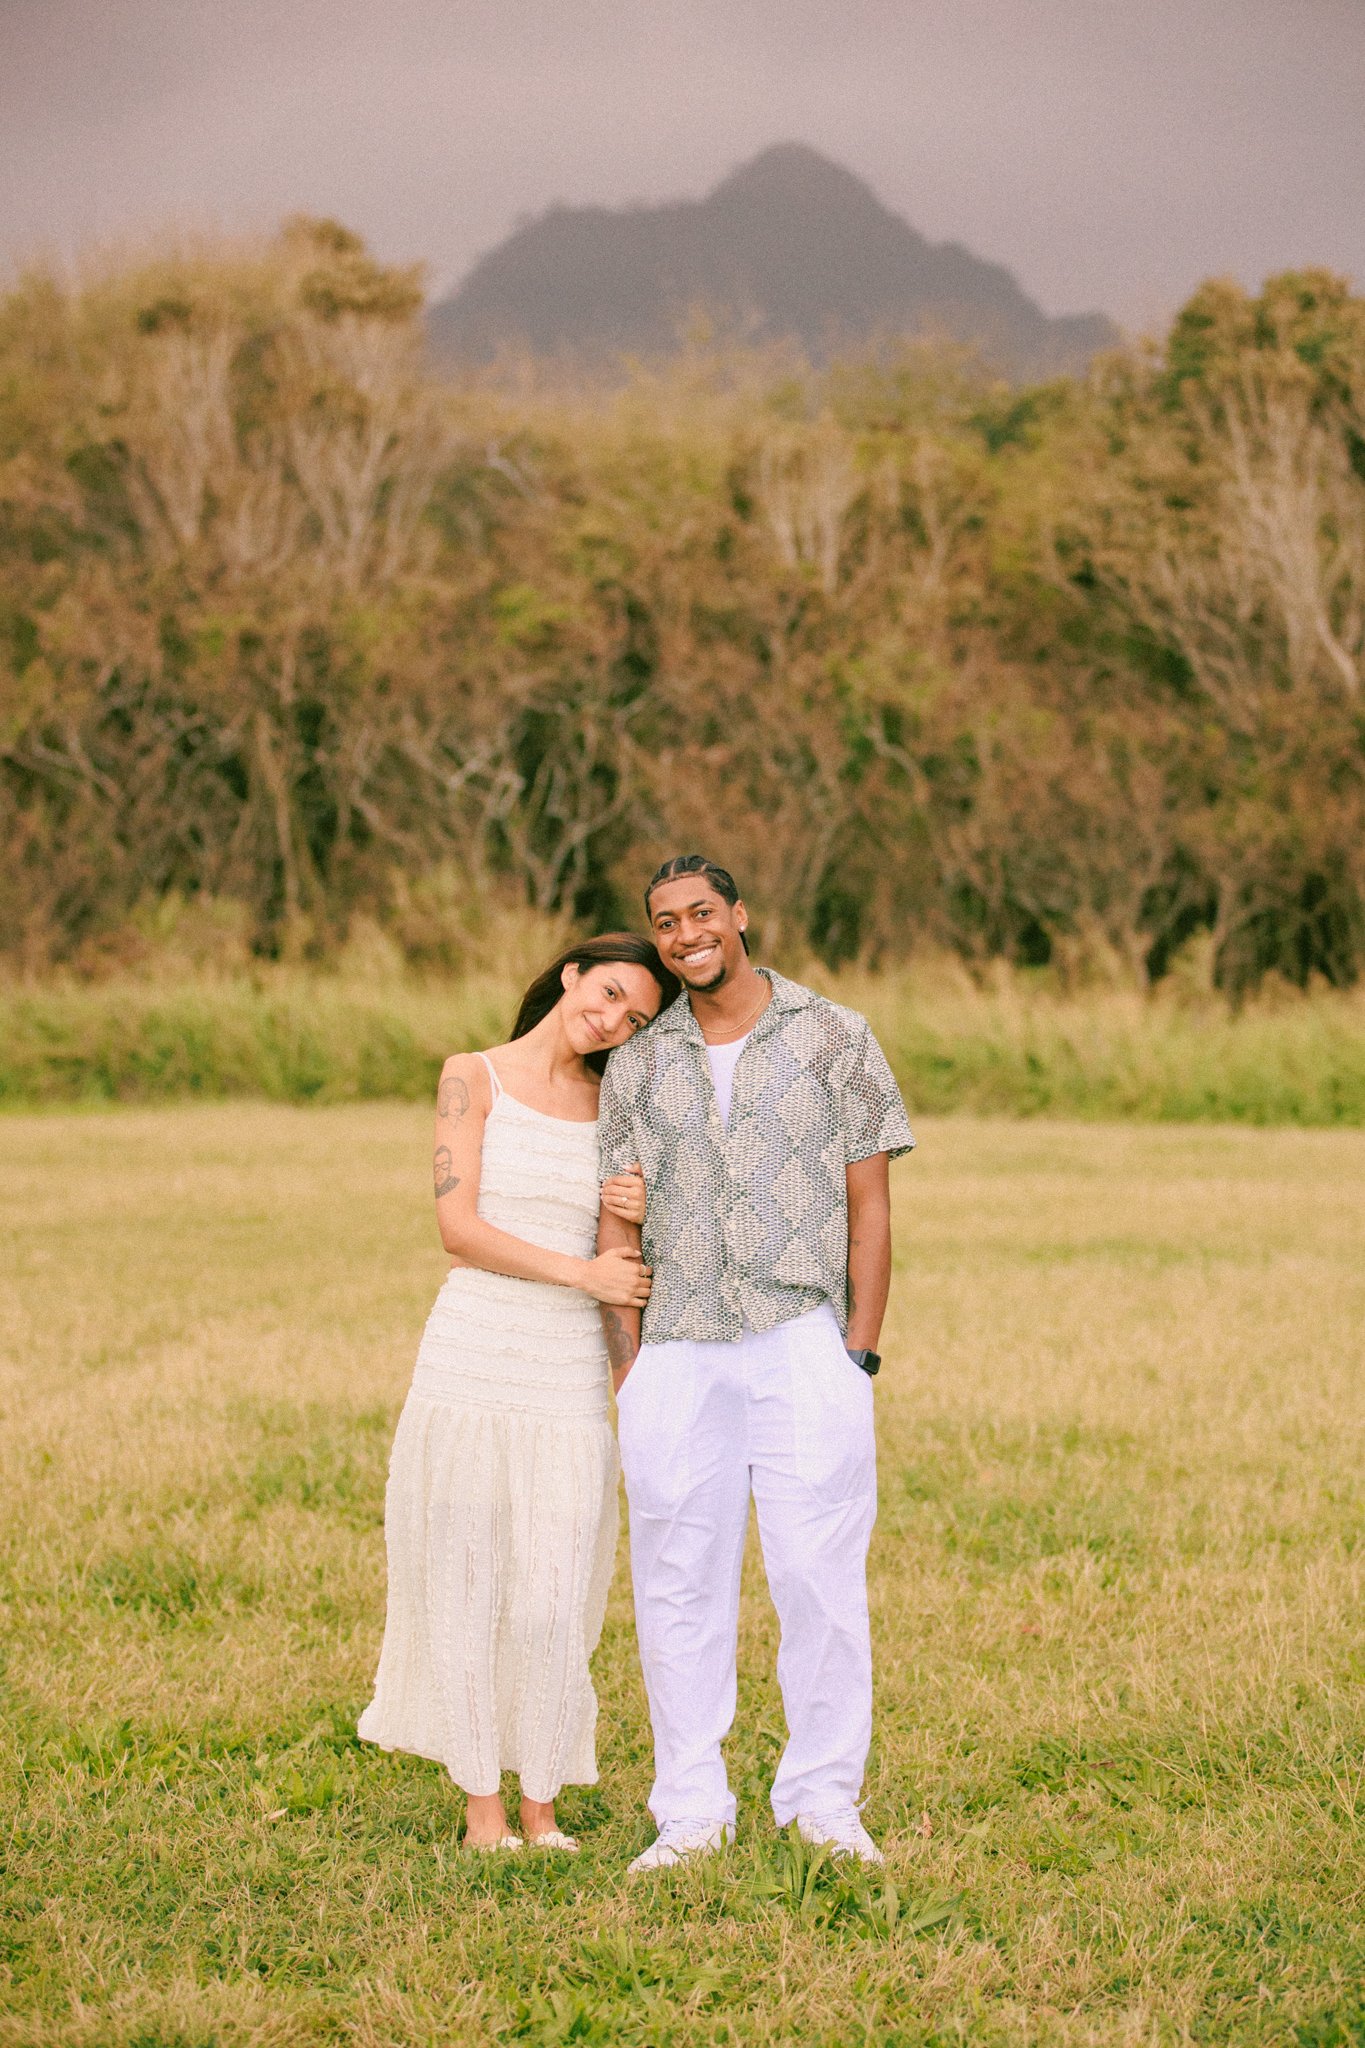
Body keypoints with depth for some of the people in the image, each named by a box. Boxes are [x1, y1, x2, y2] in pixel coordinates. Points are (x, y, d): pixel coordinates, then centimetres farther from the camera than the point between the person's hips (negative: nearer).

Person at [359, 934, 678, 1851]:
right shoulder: (473, 1078, 2)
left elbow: (627, 1260, 14)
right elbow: (458, 1227, -7)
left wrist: (644, 1213, -8)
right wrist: (581, 1273, -11)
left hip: (569, 1380, 2)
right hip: (468, 1361, -2)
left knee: (552, 1608, -3)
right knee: (463, 1595, 3)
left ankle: (542, 1807, 12)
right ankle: (482, 1807, 14)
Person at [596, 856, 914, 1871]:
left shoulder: (834, 1037, 4)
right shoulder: (638, 1066, 12)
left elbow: (869, 1206, 3)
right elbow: (618, 1226, 12)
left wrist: (860, 1353, -4)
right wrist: (626, 1370, 4)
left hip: (803, 1343, -3)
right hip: (677, 1358, 3)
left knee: (820, 1579, -4)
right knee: (678, 1589, 4)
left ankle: (825, 1799, 7)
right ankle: (692, 1814, 11)